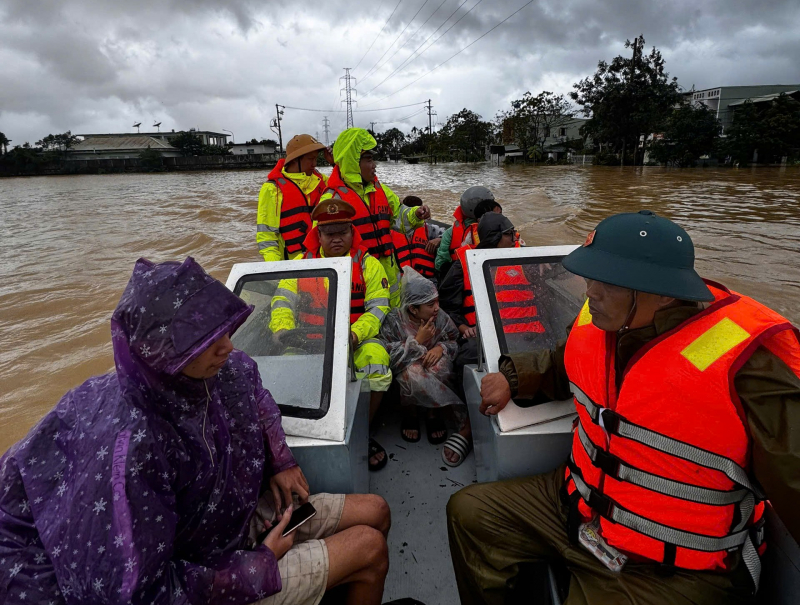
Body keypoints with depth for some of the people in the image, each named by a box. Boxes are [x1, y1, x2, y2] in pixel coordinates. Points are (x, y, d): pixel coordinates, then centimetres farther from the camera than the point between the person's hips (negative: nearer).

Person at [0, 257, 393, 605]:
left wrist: (280, 462, 0)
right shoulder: (131, 445, -36)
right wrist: (260, 568, -21)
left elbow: (257, 397, 10)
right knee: (370, 548, -7)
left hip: (246, 510, 6)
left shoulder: (224, 370, -17)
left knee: (375, 512, 9)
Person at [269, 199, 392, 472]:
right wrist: (283, 330, -17)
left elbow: (379, 307, -3)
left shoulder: (368, 263, 5)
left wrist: (355, 334, -21)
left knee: (377, 366, -30)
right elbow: (283, 299, 4)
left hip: (357, 338, -1)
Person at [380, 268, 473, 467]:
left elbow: (455, 341, 3)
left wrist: (441, 348, -19)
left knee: (439, 367, -35)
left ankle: (433, 413, -10)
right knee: (413, 372, -38)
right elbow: (390, 358, -18)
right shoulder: (393, 321, -15)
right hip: (404, 369, -2)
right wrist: (418, 341, -24)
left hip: (432, 362, 2)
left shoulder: (440, 317, -8)